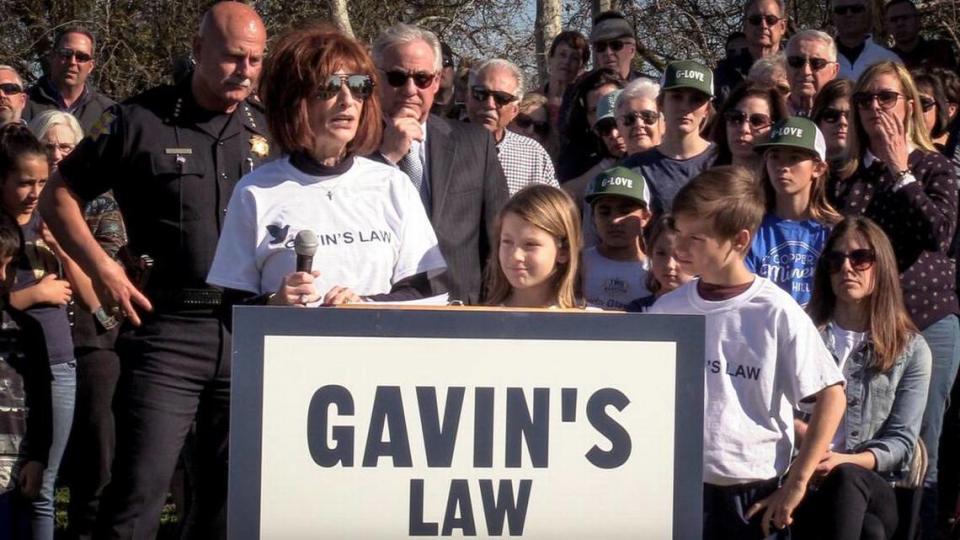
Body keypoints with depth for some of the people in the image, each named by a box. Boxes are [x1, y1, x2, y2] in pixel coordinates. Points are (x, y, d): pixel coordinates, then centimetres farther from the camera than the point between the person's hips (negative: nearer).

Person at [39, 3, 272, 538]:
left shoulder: (269, 133, 11)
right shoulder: (140, 121, -1)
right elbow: (60, 194, 5)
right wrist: (102, 267, -6)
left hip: (251, 331, 4)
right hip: (168, 329, -4)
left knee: (232, 493, 10)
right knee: (140, 492, -9)